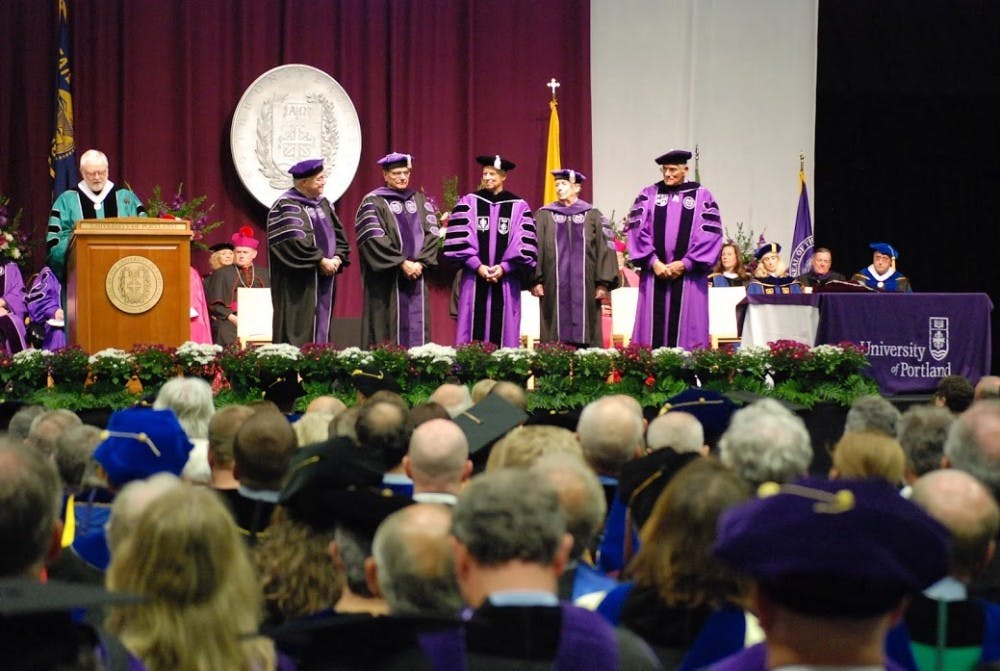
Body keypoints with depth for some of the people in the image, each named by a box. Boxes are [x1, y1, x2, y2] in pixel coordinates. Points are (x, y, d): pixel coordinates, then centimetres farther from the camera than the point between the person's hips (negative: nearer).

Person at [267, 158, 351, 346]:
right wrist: (321, 260, -18)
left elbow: (339, 235, 15)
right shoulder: (286, 206, -9)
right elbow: (294, 241, -19)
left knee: (321, 330, 7)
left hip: (324, 280, 8)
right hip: (299, 284, -8)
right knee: (300, 331, -9)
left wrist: (337, 258, -4)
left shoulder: (323, 203, 15)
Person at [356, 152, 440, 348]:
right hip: (387, 281, -4)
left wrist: (421, 263, -8)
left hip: (417, 273, 4)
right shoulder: (373, 202, 0)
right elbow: (375, 239, -10)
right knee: (391, 328, -5)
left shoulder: (419, 200, 14)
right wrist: (402, 263, -15)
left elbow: (431, 233, 6)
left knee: (417, 329, 1)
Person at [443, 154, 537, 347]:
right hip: (474, 279, 0)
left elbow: (525, 244, 1)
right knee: (474, 332, -3)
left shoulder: (518, 206, 6)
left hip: (506, 280, 0)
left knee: (503, 331, -1)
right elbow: (458, 239, -1)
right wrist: (477, 265, -11)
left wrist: (504, 267, -10)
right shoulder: (468, 203, 7)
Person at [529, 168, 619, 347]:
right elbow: (535, 248, 4)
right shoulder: (544, 215, 8)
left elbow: (604, 249, 3)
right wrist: (536, 280, -7)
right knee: (556, 335, -2)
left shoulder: (592, 215, 7)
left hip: (584, 284, 0)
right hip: (554, 286, 0)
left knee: (584, 334, -1)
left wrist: (603, 283, -5)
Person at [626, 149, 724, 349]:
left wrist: (685, 264, -9)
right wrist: (653, 261, -10)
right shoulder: (648, 195, 10)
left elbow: (710, 235, 0)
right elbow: (637, 230, 3)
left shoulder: (702, 197, 6)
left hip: (688, 275, -1)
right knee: (654, 327, -2)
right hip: (655, 272, 1)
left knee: (687, 330, -3)